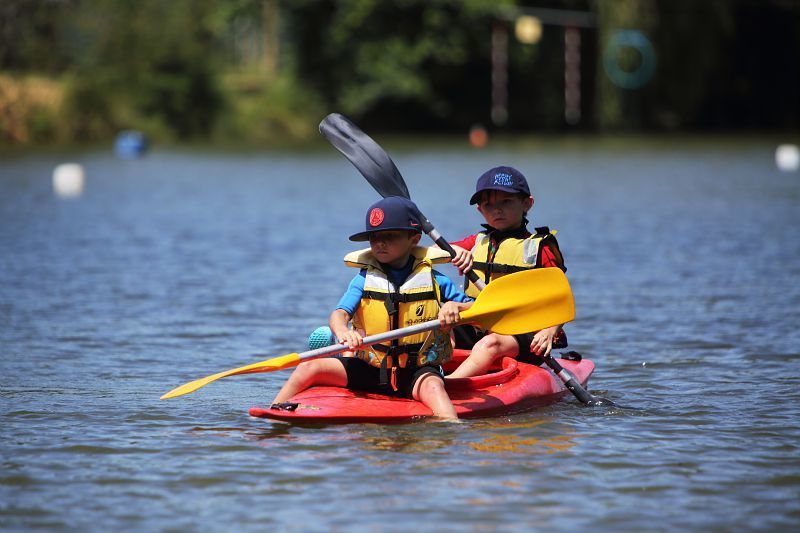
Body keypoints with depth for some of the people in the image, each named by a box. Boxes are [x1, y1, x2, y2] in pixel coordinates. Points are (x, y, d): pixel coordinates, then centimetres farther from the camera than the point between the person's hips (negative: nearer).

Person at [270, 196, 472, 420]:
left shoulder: (434, 281, 2)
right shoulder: (364, 280, 5)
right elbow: (339, 313, -10)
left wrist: (454, 308, -21)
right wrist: (342, 331, -35)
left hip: (417, 370, -2)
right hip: (368, 368, 2)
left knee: (433, 386, -36)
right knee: (309, 368, -13)